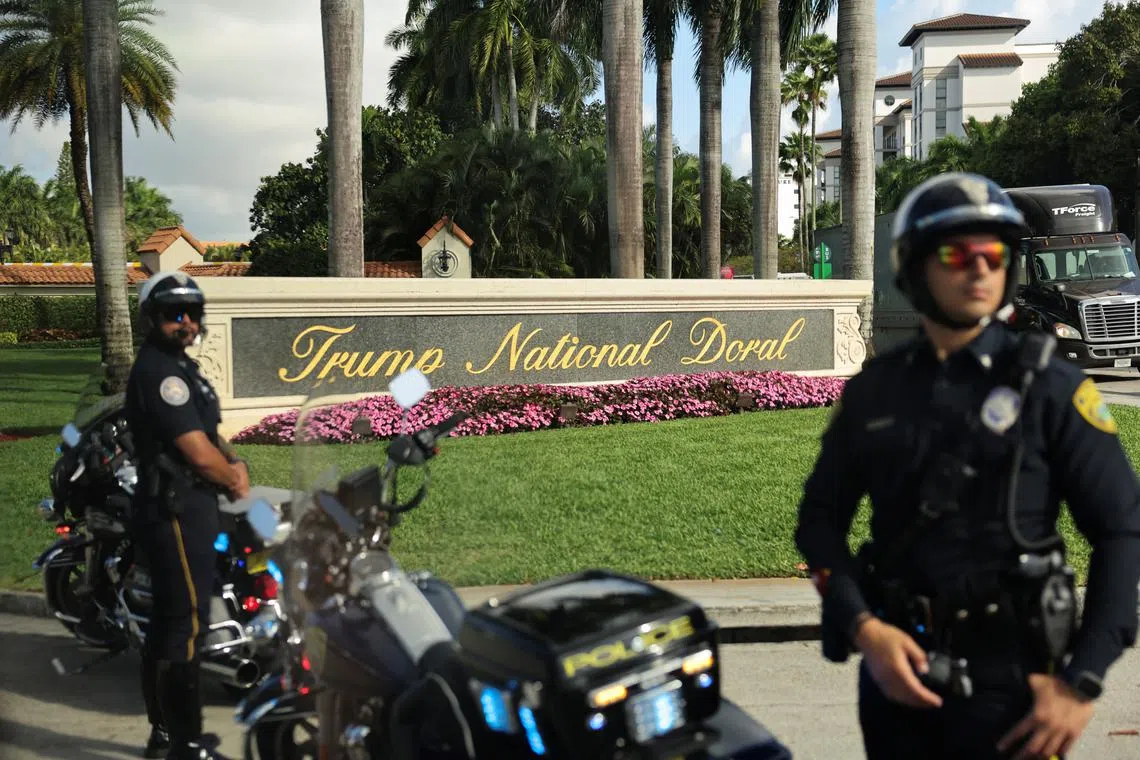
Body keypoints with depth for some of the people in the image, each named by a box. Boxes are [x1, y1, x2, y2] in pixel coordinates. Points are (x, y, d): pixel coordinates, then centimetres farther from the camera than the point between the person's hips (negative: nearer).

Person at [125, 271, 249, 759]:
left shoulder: (176, 365, 15)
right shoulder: (159, 371, -17)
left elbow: (207, 434, 19)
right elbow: (198, 452, -21)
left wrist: (233, 465, 0)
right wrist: (234, 481, -3)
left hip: (179, 508, 11)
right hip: (176, 512, -11)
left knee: (166, 622, 16)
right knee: (188, 627, -9)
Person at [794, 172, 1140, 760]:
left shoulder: (1047, 385, -5)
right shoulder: (874, 390, 3)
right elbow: (821, 519, 5)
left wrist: (1082, 680, -11)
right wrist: (863, 628, -9)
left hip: (1008, 675, -3)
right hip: (893, 667, 3)